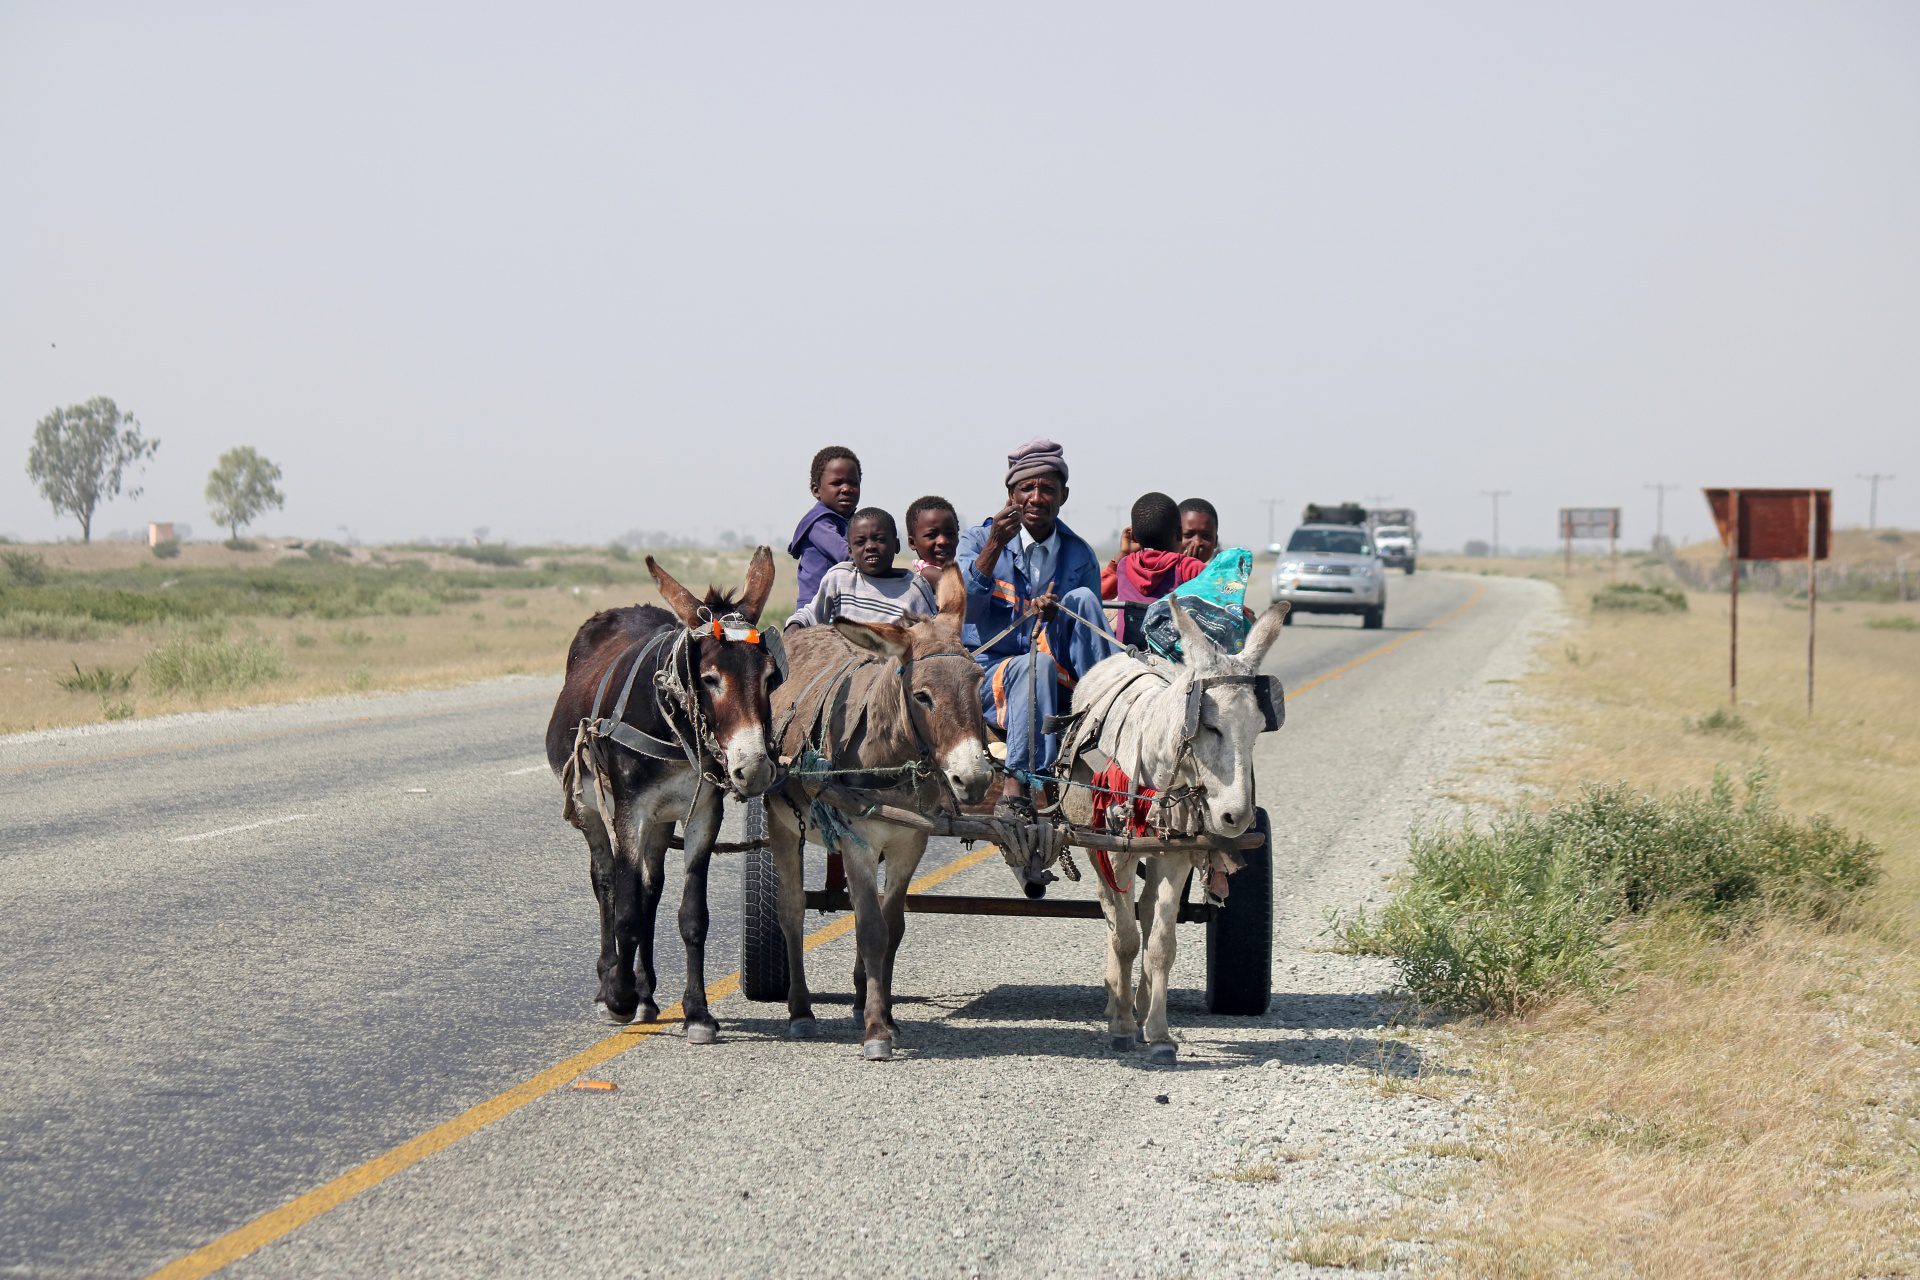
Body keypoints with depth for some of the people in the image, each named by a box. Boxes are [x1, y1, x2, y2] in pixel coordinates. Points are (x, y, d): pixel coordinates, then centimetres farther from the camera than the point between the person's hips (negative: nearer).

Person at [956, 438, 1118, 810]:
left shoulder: (1079, 556, 8)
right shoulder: (979, 540, 2)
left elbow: (1089, 629, 4)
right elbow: (966, 609, -14)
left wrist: (1053, 618, -18)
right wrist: (995, 545, -25)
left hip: (1060, 682, 2)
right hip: (989, 673, -2)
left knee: (1081, 597, -18)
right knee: (1036, 664, -36)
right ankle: (1017, 780, -45)